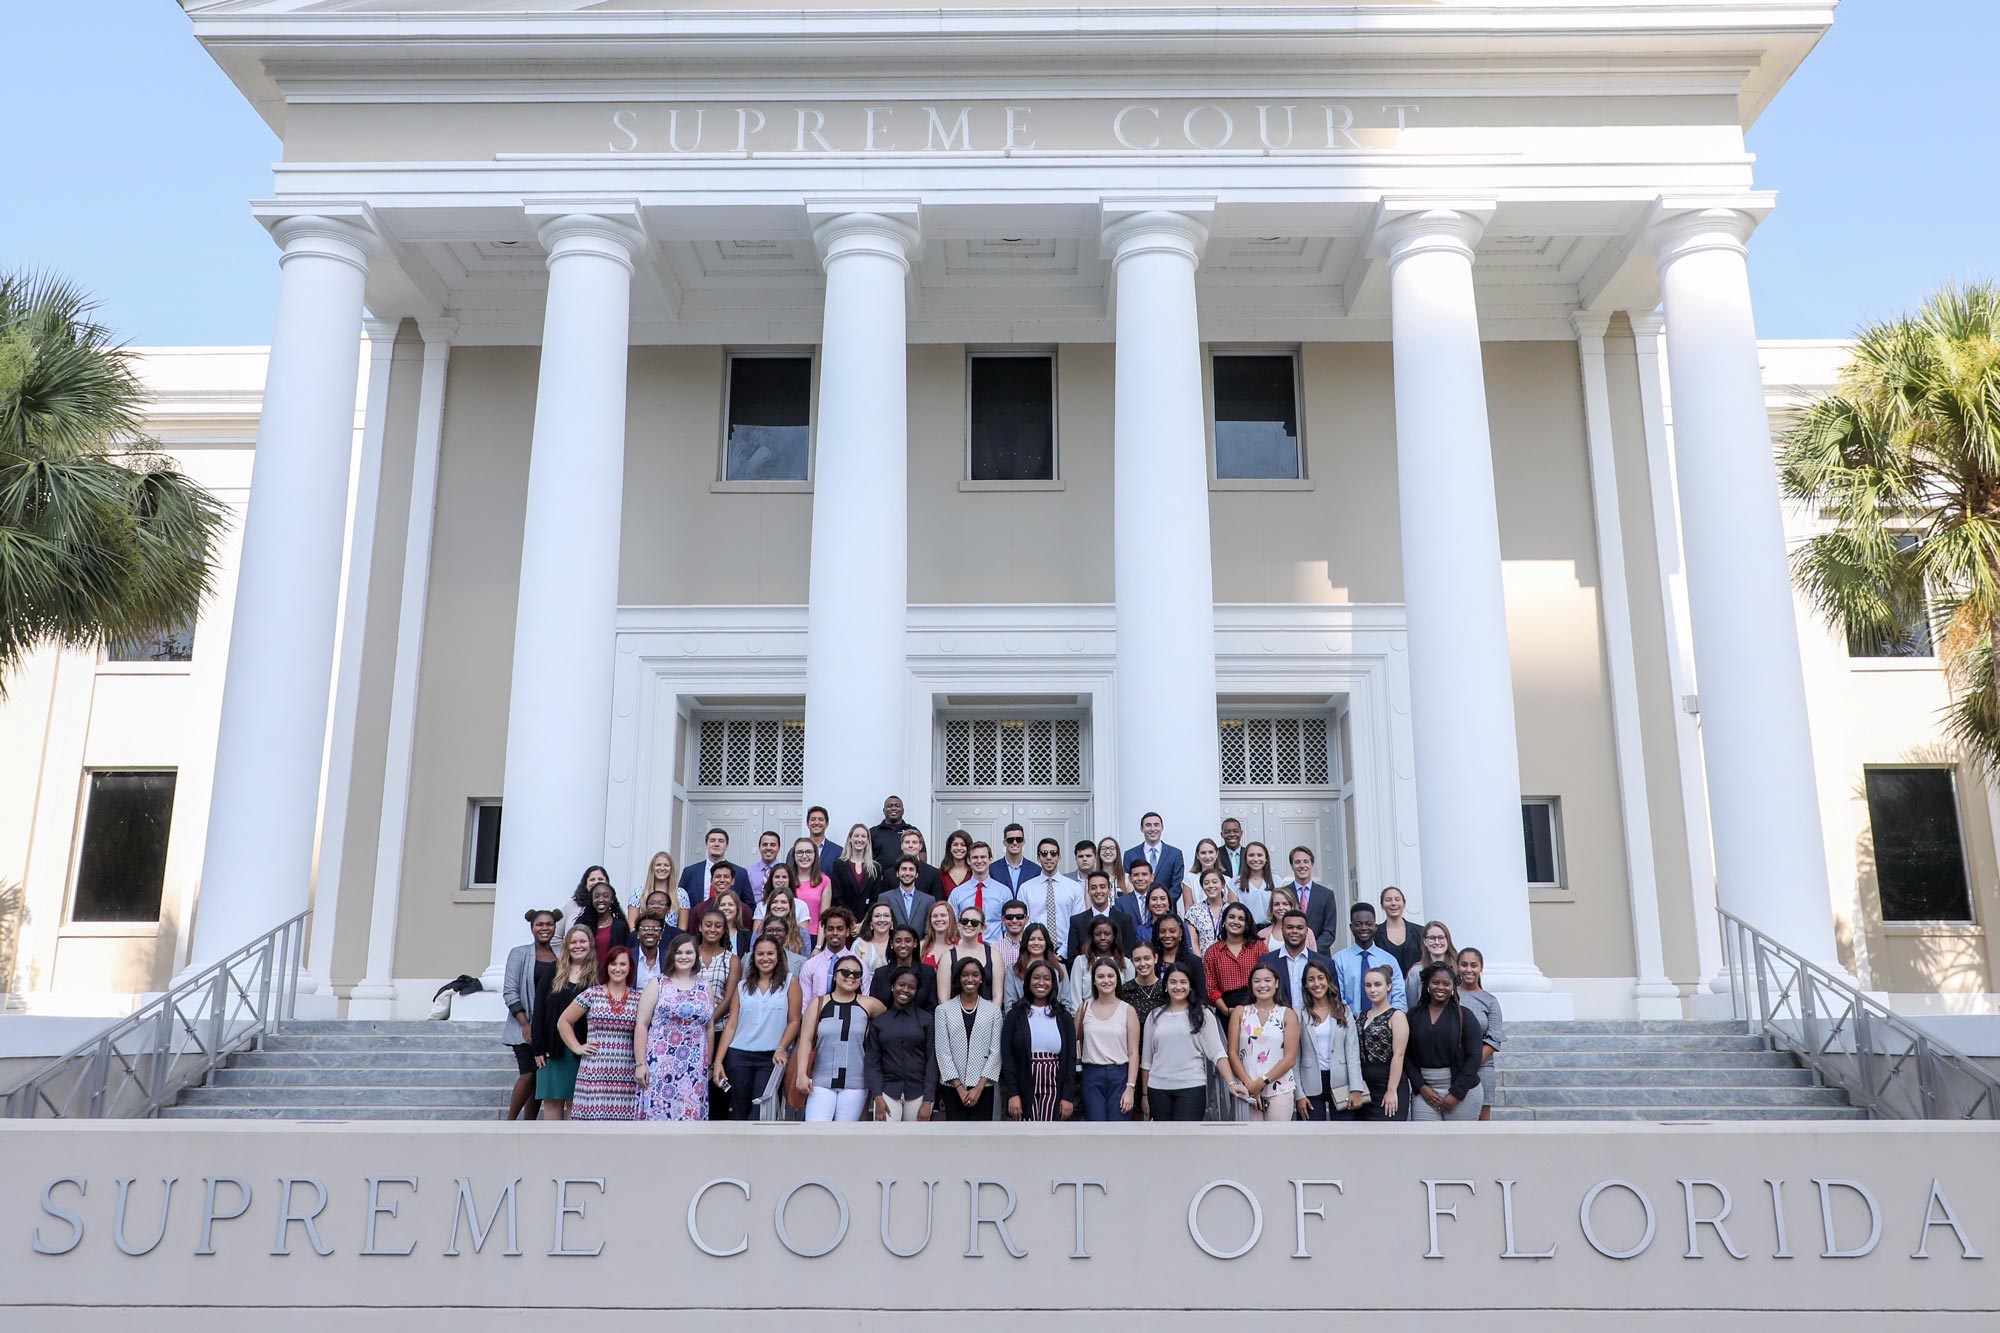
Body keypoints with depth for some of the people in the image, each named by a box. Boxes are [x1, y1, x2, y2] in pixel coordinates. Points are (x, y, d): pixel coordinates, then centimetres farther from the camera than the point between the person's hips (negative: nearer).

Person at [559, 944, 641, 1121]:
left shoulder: (638, 999, 8)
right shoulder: (592, 994, 5)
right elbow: (563, 1022, 11)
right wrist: (577, 1047, 4)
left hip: (625, 1074, 1)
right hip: (594, 1072, -1)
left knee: (622, 1118, -1)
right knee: (592, 1116, -5)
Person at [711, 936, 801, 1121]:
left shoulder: (790, 982, 4)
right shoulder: (743, 986, 13)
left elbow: (794, 1021, 1)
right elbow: (731, 1025, 8)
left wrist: (781, 1049, -12)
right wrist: (717, 1061, 1)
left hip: (772, 1057, -3)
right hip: (739, 1056, 3)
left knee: (760, 1113, -11)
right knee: (739, 1112, 7)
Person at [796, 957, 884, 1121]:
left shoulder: (868, 1004, 4)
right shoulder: (818, 1003, 5)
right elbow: (806, 1040, 1)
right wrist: (802, 1074, -6)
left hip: (855, 1084, 1)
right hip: (821, 1081, 0)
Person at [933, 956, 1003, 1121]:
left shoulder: (993, 1010, 6)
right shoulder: (944, 1010, 3)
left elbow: (995, 1051, 1)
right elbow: (943, 1052, -1)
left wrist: (979, 1087, -8)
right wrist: (960, 1088, -8)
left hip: (983, 1087, 0)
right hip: (953, 1087, 0)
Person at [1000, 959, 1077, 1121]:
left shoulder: (1063, 1017, 7)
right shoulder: (1015, 1015, 3)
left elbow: (1071, 1057, 5)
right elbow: (1007, 1056, -1)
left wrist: (1068, 1096, -3)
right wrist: (1012, 1093, -10)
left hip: (1054, 1093, 1)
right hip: (1025, 1093, -1)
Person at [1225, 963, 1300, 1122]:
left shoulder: (1287, 1014, 5)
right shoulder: (1240, 1012, 8)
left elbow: (1290, 1058, -2)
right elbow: (1232, 1053, 2)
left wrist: (1262, 1082, -10)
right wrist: (1249, 1084, -10)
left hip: (1280, 1090, -1)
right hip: (1246, 1091, 1)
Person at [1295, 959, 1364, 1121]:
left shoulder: (1344, 1011, 5)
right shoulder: (1299, 1013, -1)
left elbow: (1353, 1052, 0)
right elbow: (1294, 1056, -1)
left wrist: (1356, 1089, -8)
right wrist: (1299, 1094, -5)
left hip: (1340, 1084, 1)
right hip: (1311, 1085, -1)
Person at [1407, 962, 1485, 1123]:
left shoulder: (1464, 1016, 1)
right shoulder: (1414, 1015, 6)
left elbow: (1473, 1057, -4)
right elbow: (1407, 1055, 4)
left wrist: (1456, 1093, -9)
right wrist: (1421, 1086, -7)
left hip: (1461, 1090, -1)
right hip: (1425, 1090, 1)